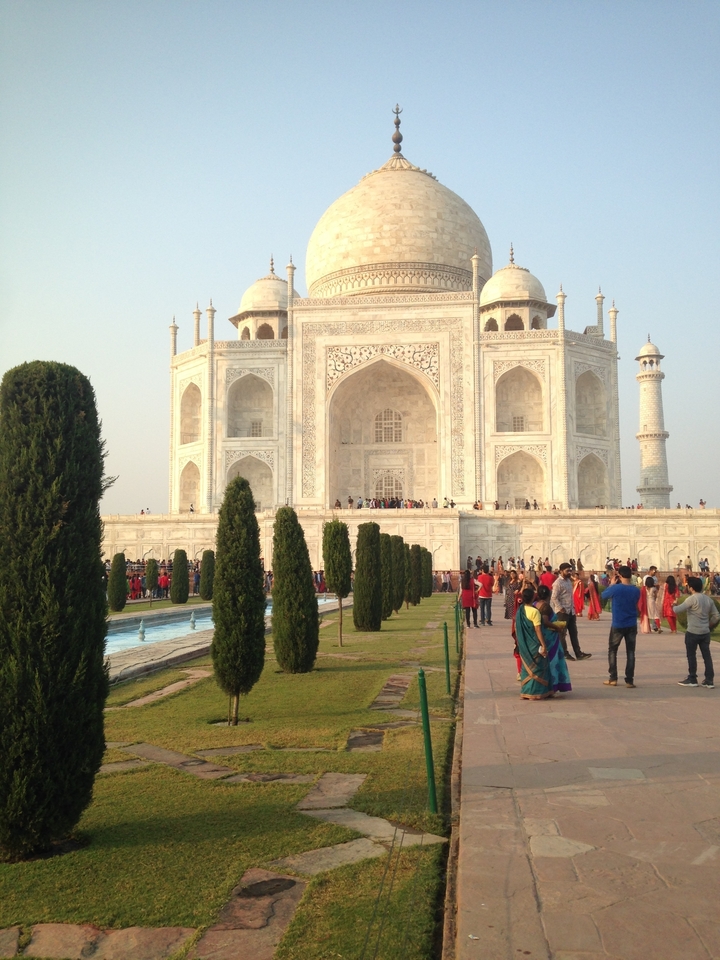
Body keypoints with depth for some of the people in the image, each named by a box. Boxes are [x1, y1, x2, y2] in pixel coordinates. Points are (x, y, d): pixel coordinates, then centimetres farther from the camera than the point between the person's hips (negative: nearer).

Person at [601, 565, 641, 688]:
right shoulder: (636, 590, -2)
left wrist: (612, 584, 14)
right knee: (630, 652, 6)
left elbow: (604, 596, 4)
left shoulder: (615, 588, -14)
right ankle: (629, 680, 4)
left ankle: (613, 679, 9)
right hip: (632, 625, 3)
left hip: (617, 625, -3)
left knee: (612, 651, 11)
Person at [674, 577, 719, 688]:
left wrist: (674, 605, 7)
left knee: (691, 656, 5)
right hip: (705, 632, 6)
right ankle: (709, 681, 8)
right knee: (707, 656, 8)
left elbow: (677, 610, -15)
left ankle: (692, 679, 11)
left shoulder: (692, 599, -14)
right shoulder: (708, 599, 7)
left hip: (692, 632, -6)